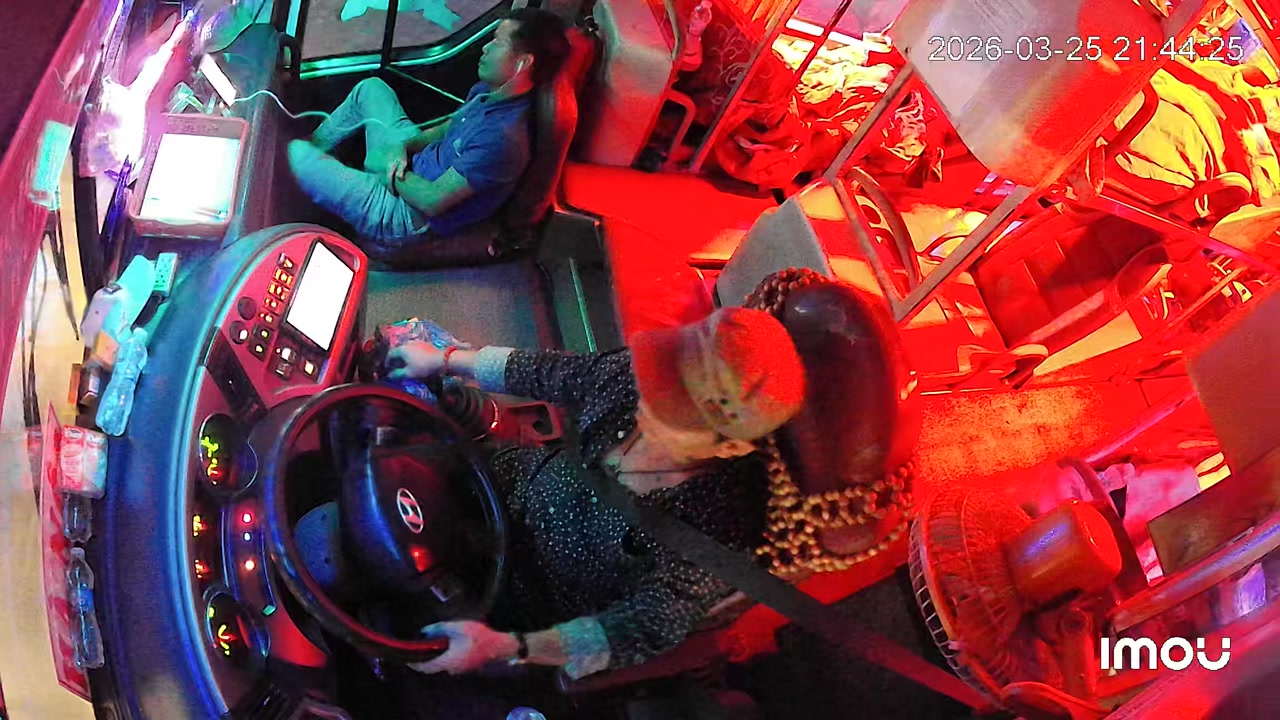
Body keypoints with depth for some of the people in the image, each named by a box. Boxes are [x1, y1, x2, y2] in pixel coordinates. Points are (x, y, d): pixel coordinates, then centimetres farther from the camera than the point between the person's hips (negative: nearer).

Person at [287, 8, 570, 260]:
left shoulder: (503, 137, -34)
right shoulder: (488, 91, -5)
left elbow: (432, 201, -30)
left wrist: (390, 173, -13)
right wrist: (403, 145, -6)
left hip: (405, 215, -9)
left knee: (295, 154, -8)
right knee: (371, 88, 18)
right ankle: (315, 147, 31)